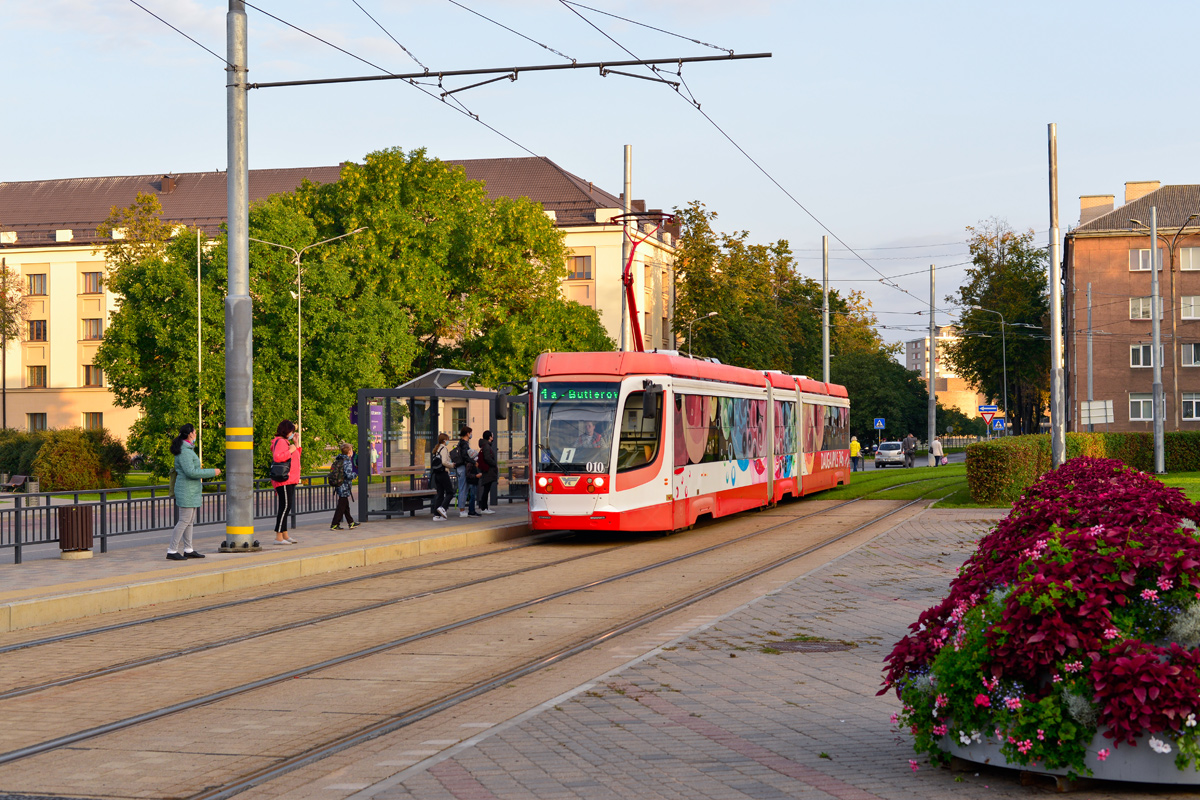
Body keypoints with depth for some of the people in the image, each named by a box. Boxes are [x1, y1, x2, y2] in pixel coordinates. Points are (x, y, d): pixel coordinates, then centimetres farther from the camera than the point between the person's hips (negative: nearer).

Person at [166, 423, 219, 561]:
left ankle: (188, 550, 17)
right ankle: (171, 551, -7)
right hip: (187, 491, -10)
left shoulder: (187, 449, 14)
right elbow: (191, 472, -24)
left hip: (192, 491, 10)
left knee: (190, 521, 12)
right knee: (184, 521, -9)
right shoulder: (184, 451, -18)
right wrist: (212, 472, -19)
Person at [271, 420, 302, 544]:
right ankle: (279, 537, -13)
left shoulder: (286, 442, 23)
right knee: (284, 506, -13)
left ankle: (285, 535, 16)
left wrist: (296, 444, 21)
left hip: (289, 480, 11)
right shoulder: (280, 441, -9)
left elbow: (295, 459, 28)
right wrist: (290, 451, -16)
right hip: (284, 480, -11)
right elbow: (277, 457, -25)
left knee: (286, 507, 12)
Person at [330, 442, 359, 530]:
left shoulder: (337, 460, 8)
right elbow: (349, 475, -24)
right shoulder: (347, 461, -17)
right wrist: (355, 474, -4)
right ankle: (334, 525, 1)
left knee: (346, 506, 17)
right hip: (344, 487, -9)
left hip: (338, 486, 9)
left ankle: (351, 523, 27)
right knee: (341, 507, -1)